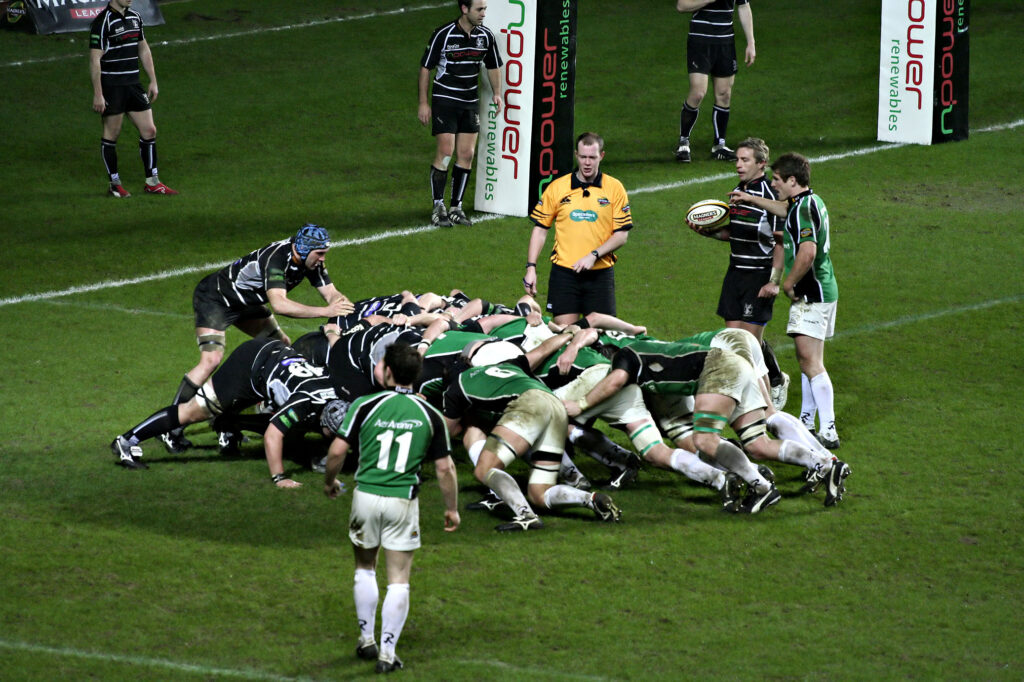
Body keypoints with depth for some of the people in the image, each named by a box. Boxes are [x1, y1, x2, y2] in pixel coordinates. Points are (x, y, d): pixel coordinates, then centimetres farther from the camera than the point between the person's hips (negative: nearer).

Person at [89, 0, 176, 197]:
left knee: (149, 130, 5)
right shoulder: (102, 22, -14)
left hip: (133, 85, 7)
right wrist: (97, 94, -19)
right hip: (111, 87, -7)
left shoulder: (135, 17, 10)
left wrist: (153, 81, 17)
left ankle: (152, 182, 14)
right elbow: (95, 59, -15)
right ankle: (115, 185, 13)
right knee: (111, 135, 2)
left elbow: (144, 50, 20)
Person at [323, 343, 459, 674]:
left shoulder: (365, 406, -7)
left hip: (367, 496, 0)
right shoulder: (430, 415, -2)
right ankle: (387, 653, 1)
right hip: (403, 501, 0)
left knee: (365, 568, 21)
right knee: (399, 580, 5)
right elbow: (445, 467, 1)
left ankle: (367, 641, 25)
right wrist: (452, 509, 14)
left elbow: (337, 451, -8)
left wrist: (329, 482, 12)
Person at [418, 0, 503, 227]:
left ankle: (456, 207, 12)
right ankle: (438, 208, -2)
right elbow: (425, 68, -6)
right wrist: (423, 103, -7)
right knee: (445, 153, -11)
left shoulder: (486, 36, 1)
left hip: (470, 102, 5)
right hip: (444, 100, -5)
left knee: (467, 154, 2)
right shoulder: (443, 34, -13)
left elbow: (494, 66, 16)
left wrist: (496, 93, 1)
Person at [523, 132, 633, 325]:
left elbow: (621, 235, 1)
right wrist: (531, 267, 0)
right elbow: (540, 229, 8)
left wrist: (594, 255, -13)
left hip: (600, 273, 0)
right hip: (564, 271, 0)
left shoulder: (614, 188, 2)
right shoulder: (557, 188, 3)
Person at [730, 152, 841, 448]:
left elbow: (808, 251, -31)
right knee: (808, 360, 18)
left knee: (811, 362, -13)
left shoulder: (804, 208, -19)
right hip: (824, 291, 10)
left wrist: (788, 282, -17)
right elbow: (786, 210, 37)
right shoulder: (811, 202, 13)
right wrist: (752, 199, 43)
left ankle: (829, 432, -18)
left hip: (811, 295, -10)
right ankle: (806, 423, 27)